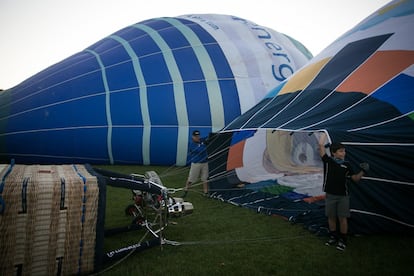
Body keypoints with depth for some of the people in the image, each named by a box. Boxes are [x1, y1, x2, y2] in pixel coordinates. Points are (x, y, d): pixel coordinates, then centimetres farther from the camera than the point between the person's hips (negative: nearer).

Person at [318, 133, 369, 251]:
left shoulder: (346, 165, 2)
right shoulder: (327, 161, -6)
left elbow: (355, 179, 7)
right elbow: (321, 145, -12)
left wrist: (362, 171, -9)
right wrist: (324, 134, 1)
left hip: (343, 196, 1)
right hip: (330, 195, 0)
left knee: (342, 218, 6)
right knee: (331, 217, 12)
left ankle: (342, 240, 21)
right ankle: (333, 237, 30)